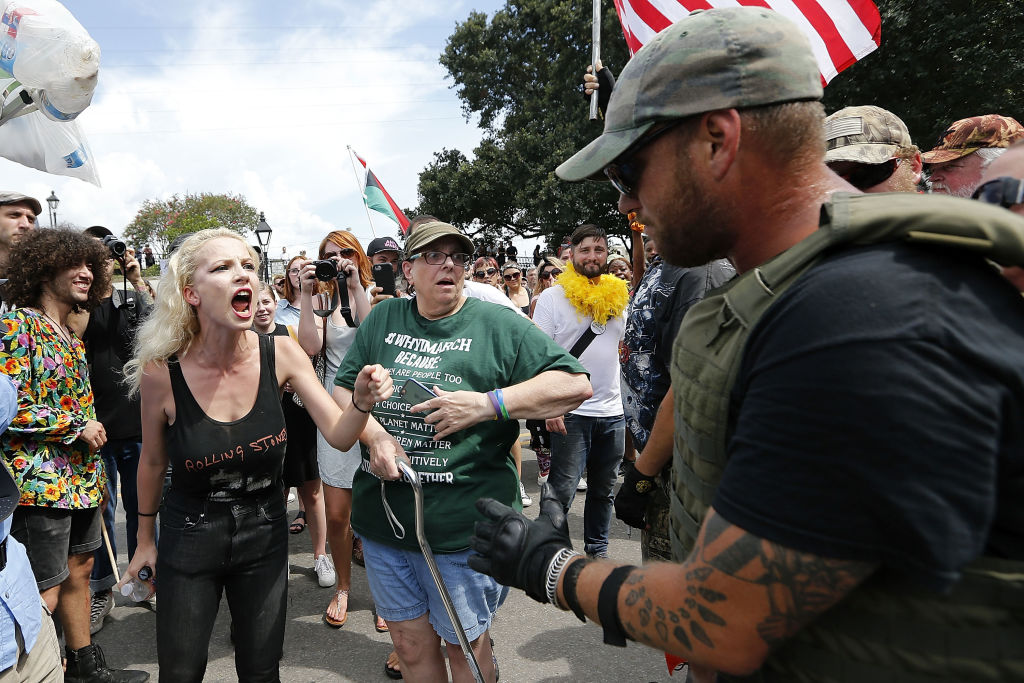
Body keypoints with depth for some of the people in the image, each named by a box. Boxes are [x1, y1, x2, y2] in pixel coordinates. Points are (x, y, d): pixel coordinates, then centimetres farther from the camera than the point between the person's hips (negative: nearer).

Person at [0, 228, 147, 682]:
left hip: (82, 479, 9)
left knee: (79, 570, 19)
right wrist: (78, 427, -14)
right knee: (44, 596, 0)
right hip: (42, 483, -8)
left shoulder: (72, 334, 13)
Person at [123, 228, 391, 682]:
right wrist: (145, 539, 12)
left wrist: (362, 402, -35)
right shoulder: (161, 372, -18)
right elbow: (153, 462, -1)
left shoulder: (280, 353, -14)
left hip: (264, 534, 2)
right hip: (188, 540, -1)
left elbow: (340, 436, -13)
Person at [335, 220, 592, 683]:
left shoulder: (497, 324, -5)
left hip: (462, 524, -3)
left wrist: (487, 403, -19)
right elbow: (343, 391, 8)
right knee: (410, 643, 18)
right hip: (383, 517, 4)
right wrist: (374, 435, -12)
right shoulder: (383, 319, 7)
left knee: (464, 645, 14)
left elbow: (575, 384, -10)